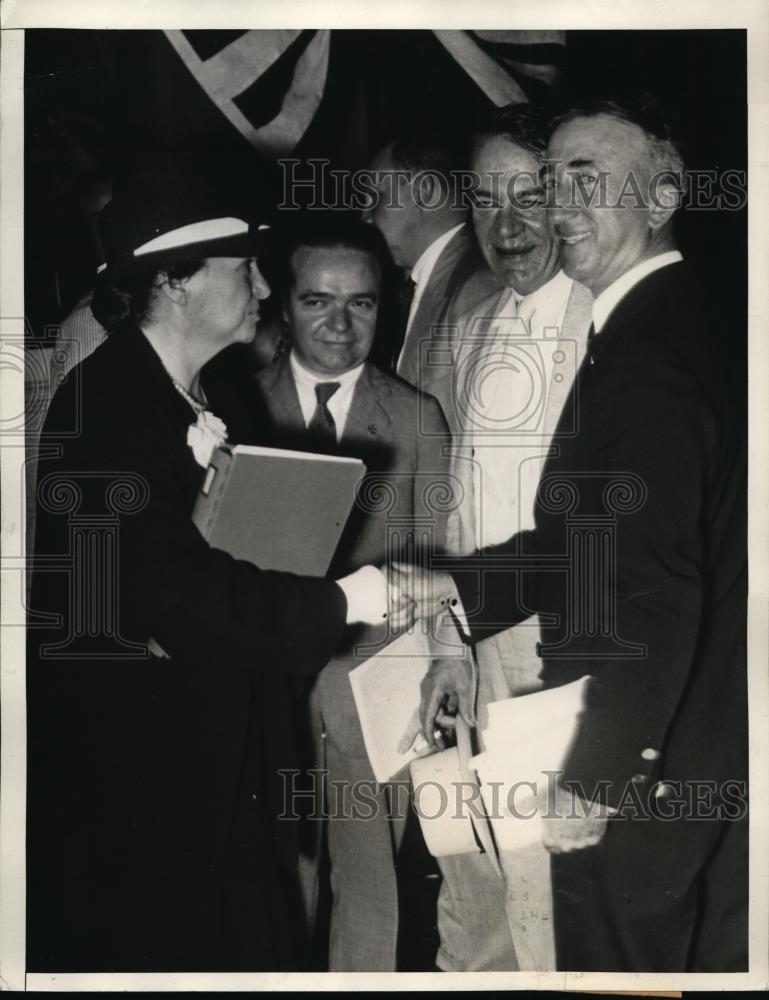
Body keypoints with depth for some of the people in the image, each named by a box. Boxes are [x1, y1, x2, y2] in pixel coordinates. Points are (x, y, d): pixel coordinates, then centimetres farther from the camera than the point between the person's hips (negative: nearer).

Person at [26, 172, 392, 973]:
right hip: (129, 774, -8)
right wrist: (344, 601, -25)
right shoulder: (100, 404, -15)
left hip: (226, 765, 8)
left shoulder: (223, 407, 11)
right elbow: (167, 587, -25)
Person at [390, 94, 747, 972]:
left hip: (645, 769, -9)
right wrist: (455, 590, 5)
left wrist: (596, 780, -20)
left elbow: (660, 592, -26)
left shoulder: (652, 355, -23)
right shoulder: (642, 329, 7)